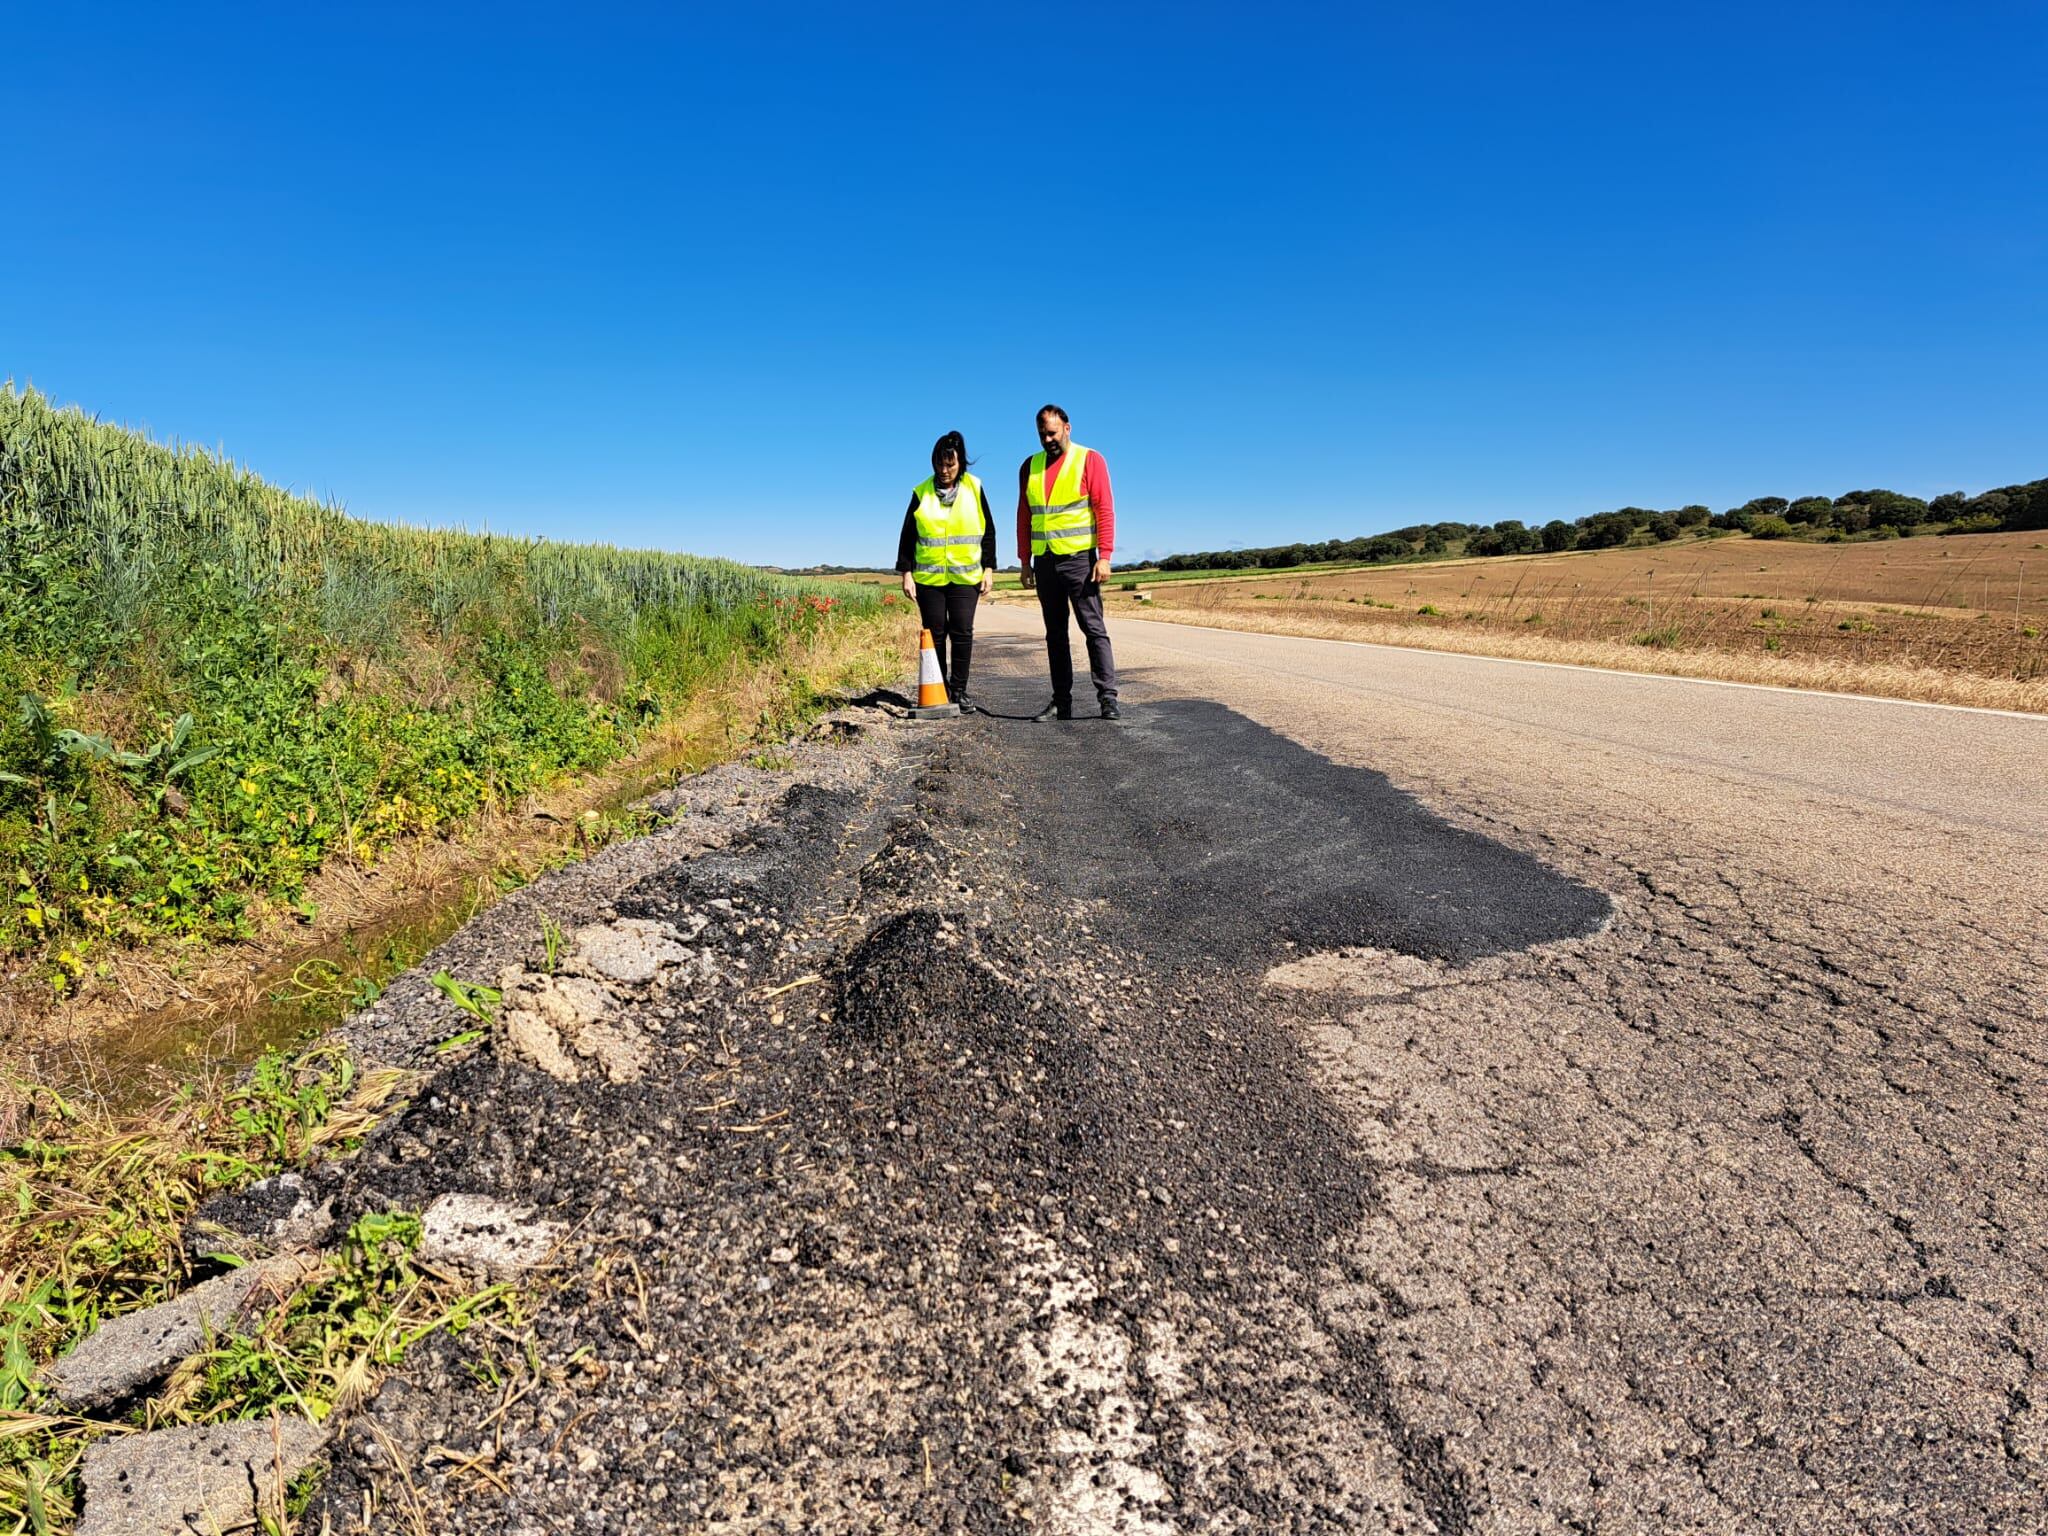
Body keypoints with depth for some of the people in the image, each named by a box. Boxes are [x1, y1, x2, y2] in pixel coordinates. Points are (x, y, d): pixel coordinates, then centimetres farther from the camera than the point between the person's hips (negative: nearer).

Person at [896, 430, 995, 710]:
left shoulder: (974, 488, 4)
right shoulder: (921, 493, 2)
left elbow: (988, 532, 8)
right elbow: (908, 536, 5)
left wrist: (989, 569, 2)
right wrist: (906, 573, -1)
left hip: (965, 576, 0)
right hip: (928, 577, 0)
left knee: (962, 632, -6)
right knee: (935, 634, 3)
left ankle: (959, 691, 4)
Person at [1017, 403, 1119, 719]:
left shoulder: (1089, 460, -2)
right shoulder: (1030, 466, 13)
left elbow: (1105, 510, -8)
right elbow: (1024, 517, 16)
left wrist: (1104, 556, -16)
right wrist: (1024, 561, 12)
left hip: (1079, 559, -5)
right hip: (1044, 562, 5)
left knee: (1094, 629, -7)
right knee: (1055, 634, 7)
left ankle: (1107, 698, -7)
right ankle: (1061, 702, 11)